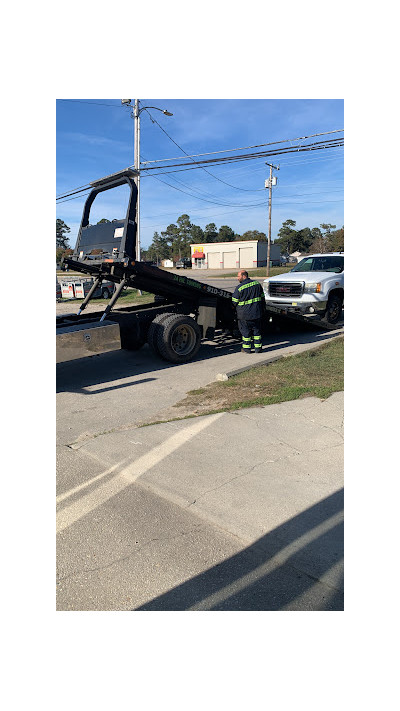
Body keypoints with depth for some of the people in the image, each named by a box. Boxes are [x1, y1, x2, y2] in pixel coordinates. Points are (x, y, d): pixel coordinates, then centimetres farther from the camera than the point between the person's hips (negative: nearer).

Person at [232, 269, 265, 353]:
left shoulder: (239, 288, -13)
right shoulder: (257, 284, 4)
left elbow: (234, 302, -7)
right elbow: (262, 298, 10)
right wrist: (262, 310, 20)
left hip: (244, 315, -4)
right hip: (257, 313, 5)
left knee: (245, 331, 7)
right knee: (256, 330, 14)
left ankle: (246, 348, 13)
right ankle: (258, 348, 18)